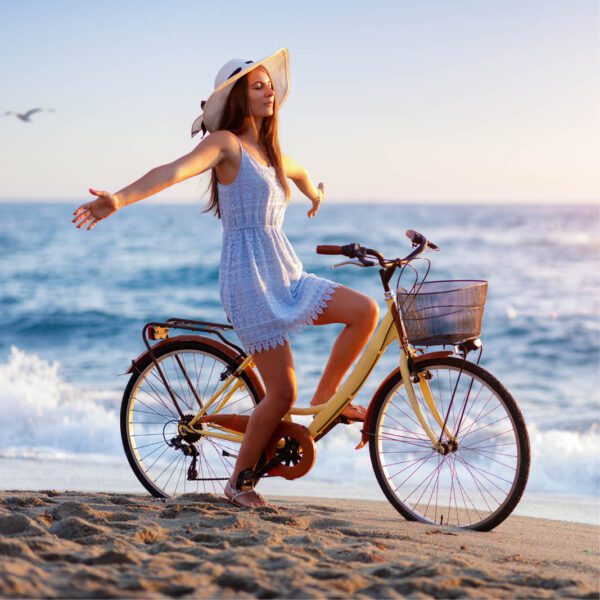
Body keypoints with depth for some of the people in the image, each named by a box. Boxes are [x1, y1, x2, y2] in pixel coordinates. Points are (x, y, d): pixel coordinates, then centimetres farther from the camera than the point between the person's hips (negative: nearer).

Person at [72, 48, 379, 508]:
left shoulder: (269, 151, 16)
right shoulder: (226, 142, -8)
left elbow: (297, 171, 41)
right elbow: (175, 170, -26)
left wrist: (314, 194, 61)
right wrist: (118, 199, -42)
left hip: (288, 275, 8)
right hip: (249, 278, -8)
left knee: (366, 311, -7)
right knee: (282, 394, -8)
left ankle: (325, 396, 10)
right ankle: (239, 482, 10)